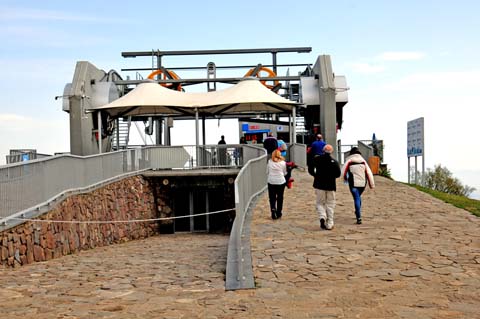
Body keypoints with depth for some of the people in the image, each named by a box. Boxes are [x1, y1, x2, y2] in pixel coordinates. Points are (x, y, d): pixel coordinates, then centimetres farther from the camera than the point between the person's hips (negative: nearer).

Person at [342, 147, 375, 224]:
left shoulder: (349, 160, -3)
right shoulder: (363, 160, 6)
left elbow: (343, 172, -1)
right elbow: (369, 173, 2)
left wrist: (345, 178, 21)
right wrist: (372, 184, 4)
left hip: (353, 183, -4)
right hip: (363, 183, 4)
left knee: (356, 199, -3)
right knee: (358, 197, 26)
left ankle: (359, 218, -12)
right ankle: (358, 213, 32)